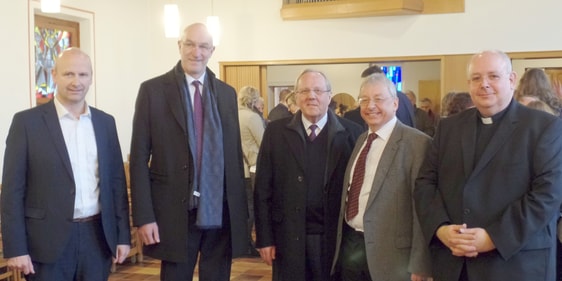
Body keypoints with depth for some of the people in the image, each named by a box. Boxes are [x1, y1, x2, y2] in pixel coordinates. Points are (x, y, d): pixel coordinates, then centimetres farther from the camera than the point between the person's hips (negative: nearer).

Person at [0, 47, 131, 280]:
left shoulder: (105, 122, 8)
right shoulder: (27, 122, -4)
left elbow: (117, 181, 10)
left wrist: (123, 235, 7)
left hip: (97, 238, 4)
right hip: (48, 241, -3)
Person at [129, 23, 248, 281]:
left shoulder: (227, 93, 9)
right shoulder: (153, 90, -1)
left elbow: (235, 155, 10)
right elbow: (139, 158, -4)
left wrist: (241, 210, 7)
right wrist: (144, 216, -10)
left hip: (221, 213, 3)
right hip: (175, 212, -3)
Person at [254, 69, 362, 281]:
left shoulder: (351, 133, -1)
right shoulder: (276, 132, 1)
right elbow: (263, 188, 1)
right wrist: (264, 237, -3)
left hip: (335, 237, 0)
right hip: (288, 236, 0)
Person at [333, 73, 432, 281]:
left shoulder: (416, 142, -14)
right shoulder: (361, 140, 11)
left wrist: (419, 264, -15)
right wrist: (343, 239, 11)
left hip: (389, 253, -7)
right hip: (349, 246, 7)